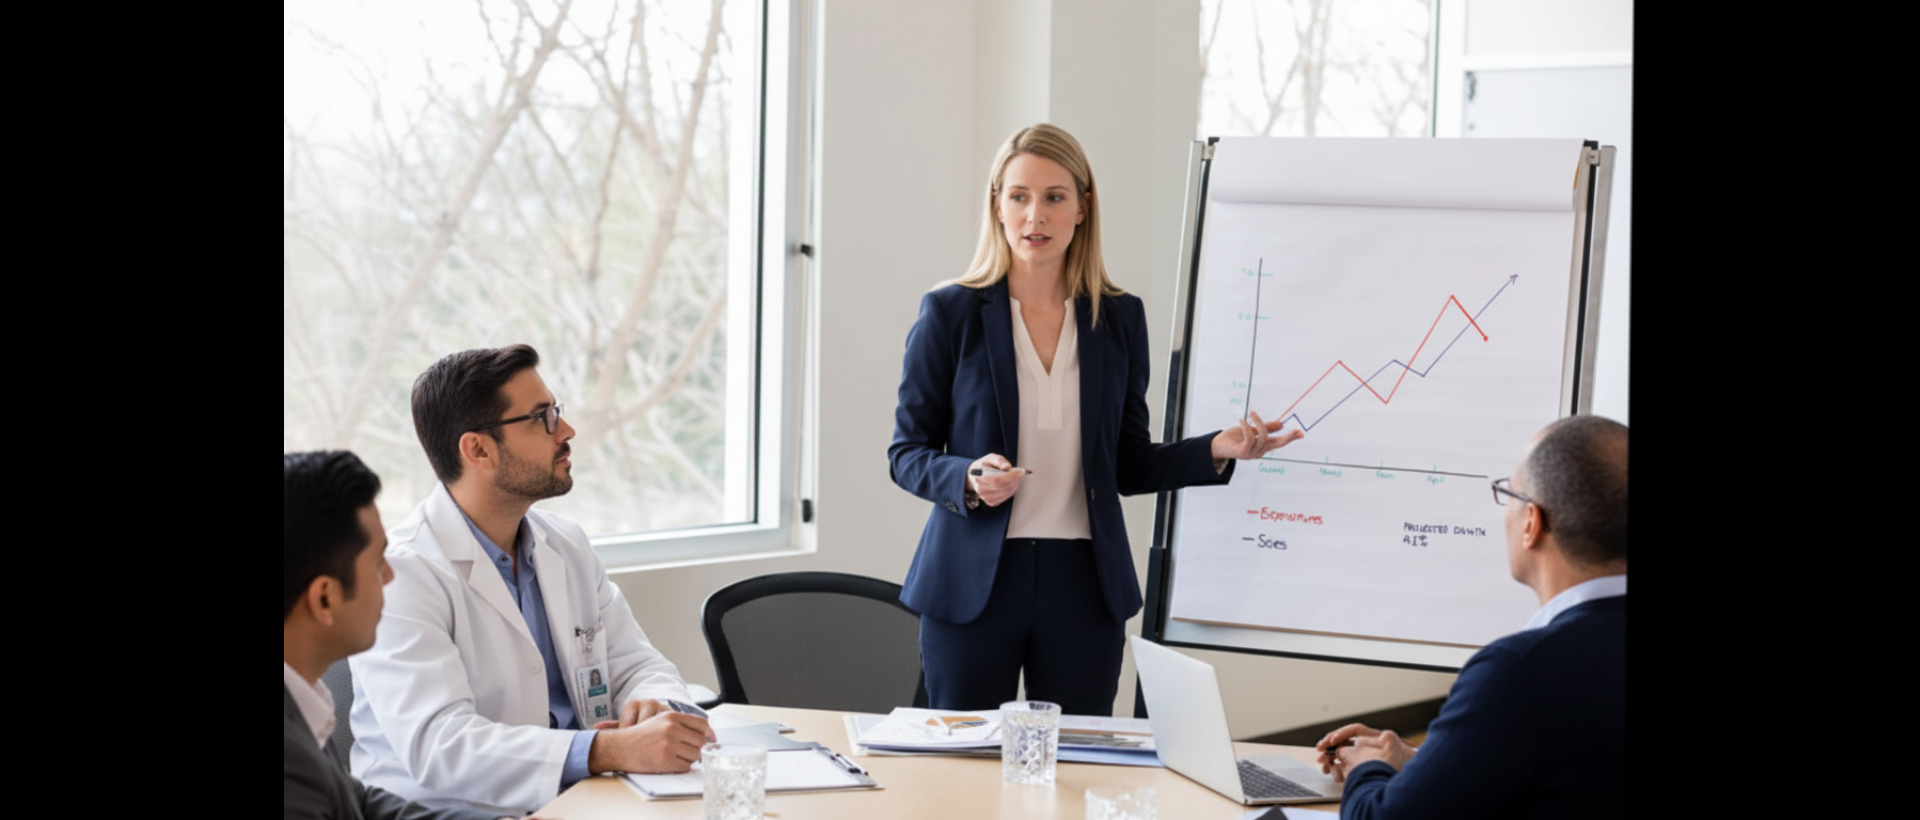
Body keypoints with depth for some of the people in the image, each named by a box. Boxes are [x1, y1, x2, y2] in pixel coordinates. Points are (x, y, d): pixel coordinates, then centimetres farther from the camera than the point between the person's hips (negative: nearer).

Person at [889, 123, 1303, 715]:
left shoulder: (1119, 318, 7)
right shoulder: (950, 313, -1)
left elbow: (1127, 465, 11)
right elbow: (906, 453, 1)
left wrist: (1217, 450, -4)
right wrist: (969, 479, -18)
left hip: (1084, 584, 2)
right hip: (973, 579, -2)